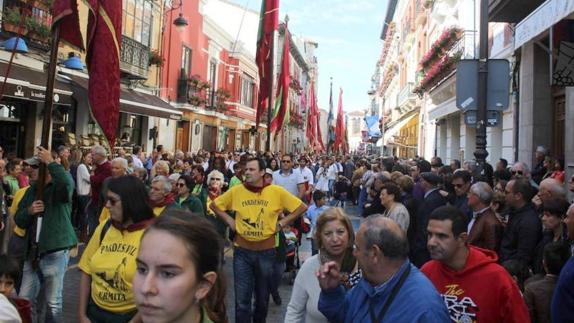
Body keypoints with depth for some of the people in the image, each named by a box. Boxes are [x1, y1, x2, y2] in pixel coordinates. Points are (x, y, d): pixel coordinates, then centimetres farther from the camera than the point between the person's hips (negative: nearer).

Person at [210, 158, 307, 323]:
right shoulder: (236, 191, -5)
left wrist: (281, 223, -6)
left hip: (266, 251, 0)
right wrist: (229, 220, -1)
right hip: (242, 251, 0)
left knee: (263, 296, 18)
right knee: (242, 299, 1)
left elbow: (302, 207, -2)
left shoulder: (276, 191, -9)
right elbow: (215, 205, 10)